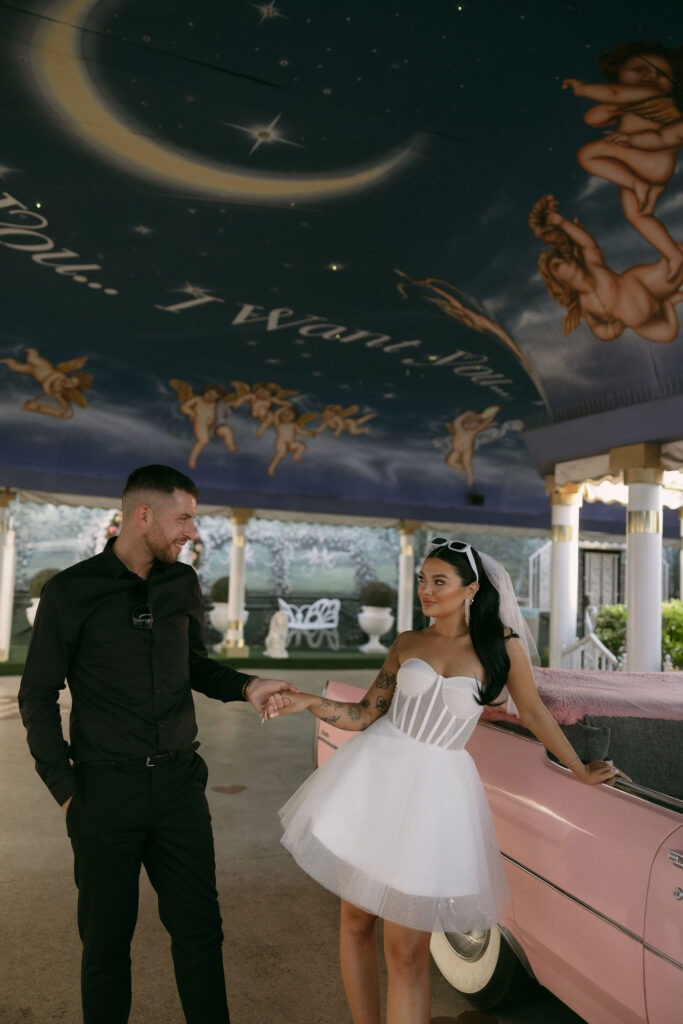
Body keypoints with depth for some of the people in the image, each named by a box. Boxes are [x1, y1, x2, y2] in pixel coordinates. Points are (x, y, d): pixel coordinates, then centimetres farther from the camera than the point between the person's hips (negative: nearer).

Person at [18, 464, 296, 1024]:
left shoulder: (184, 583, 5)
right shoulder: (71, 591, -7)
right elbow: (38, 696, -1)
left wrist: (245, 685, -2)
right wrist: (65, 789, -6)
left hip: (180, 780, 3)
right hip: (105, 788, -3)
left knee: (200, 926, 10)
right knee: (107, 938, 12)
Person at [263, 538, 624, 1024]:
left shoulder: (502, 645, -2)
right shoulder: (407, 643, 5)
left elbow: (534, 712, 12)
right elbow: (363, 714, 5)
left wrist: (580, 770, 22)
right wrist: (307, 700, -9)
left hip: (437, 787, -3)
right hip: (377, 772, 3)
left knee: (407, 948, -2)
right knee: (355, 920, 11)